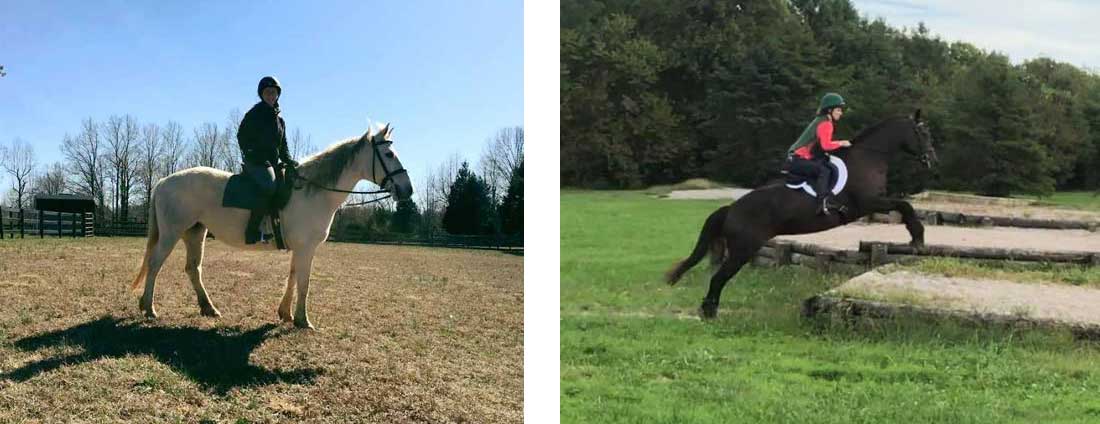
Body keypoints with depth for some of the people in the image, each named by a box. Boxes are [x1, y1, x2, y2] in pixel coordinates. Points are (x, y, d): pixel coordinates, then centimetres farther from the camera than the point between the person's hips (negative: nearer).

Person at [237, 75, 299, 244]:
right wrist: (254, 157, -15)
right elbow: (242, 137, -5)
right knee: (269, 187, -33)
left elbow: (283, 146, 22)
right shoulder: (255, 114, 0)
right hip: (256, 162, -8)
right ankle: (252, 230, -33)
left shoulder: (280, 120, 19)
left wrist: (288, 161, 4)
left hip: (274, 162, 8)